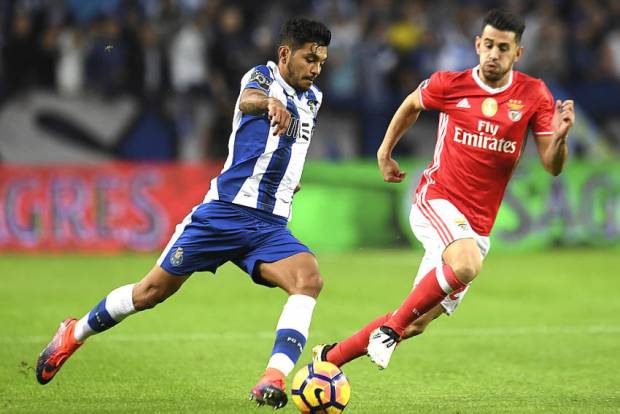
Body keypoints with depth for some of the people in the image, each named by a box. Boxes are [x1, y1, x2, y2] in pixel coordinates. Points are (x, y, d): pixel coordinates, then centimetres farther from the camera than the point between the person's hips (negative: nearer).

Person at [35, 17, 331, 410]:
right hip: (226, 210, -5)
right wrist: (270, 102, -56)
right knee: (154, 289, 2)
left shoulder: (313, 100, 17)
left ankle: (274, 378, -36)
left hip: (271, 226, 5)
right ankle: (75, 333, 26)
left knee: (309, 278, -25)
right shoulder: (263, 76, -4)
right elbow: (248, 98, -32)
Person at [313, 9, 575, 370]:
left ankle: (330, 357, 22)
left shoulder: (534, 95, -2)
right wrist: (385, 152, 20)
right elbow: (411, 105, 19)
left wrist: (559, 137, -22)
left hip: (478, 225, 3)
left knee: (416, 323, 5)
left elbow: (553, 166, -2)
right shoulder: (449, 85, -4)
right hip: (437, 200, -3)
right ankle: (390, 328, -20)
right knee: (467, 264, -37)